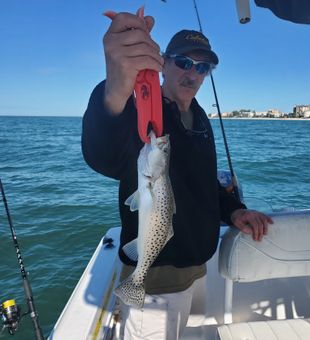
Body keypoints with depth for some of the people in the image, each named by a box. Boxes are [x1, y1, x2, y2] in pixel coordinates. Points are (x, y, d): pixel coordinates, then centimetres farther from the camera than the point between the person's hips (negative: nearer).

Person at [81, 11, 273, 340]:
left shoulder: (200, 119, 7)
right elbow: (105, 159, -42)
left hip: (194, 267, 8)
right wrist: (115, 95, -63)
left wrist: (233, 210, -2)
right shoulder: (141, 111, -18)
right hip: (154, 276, -7)